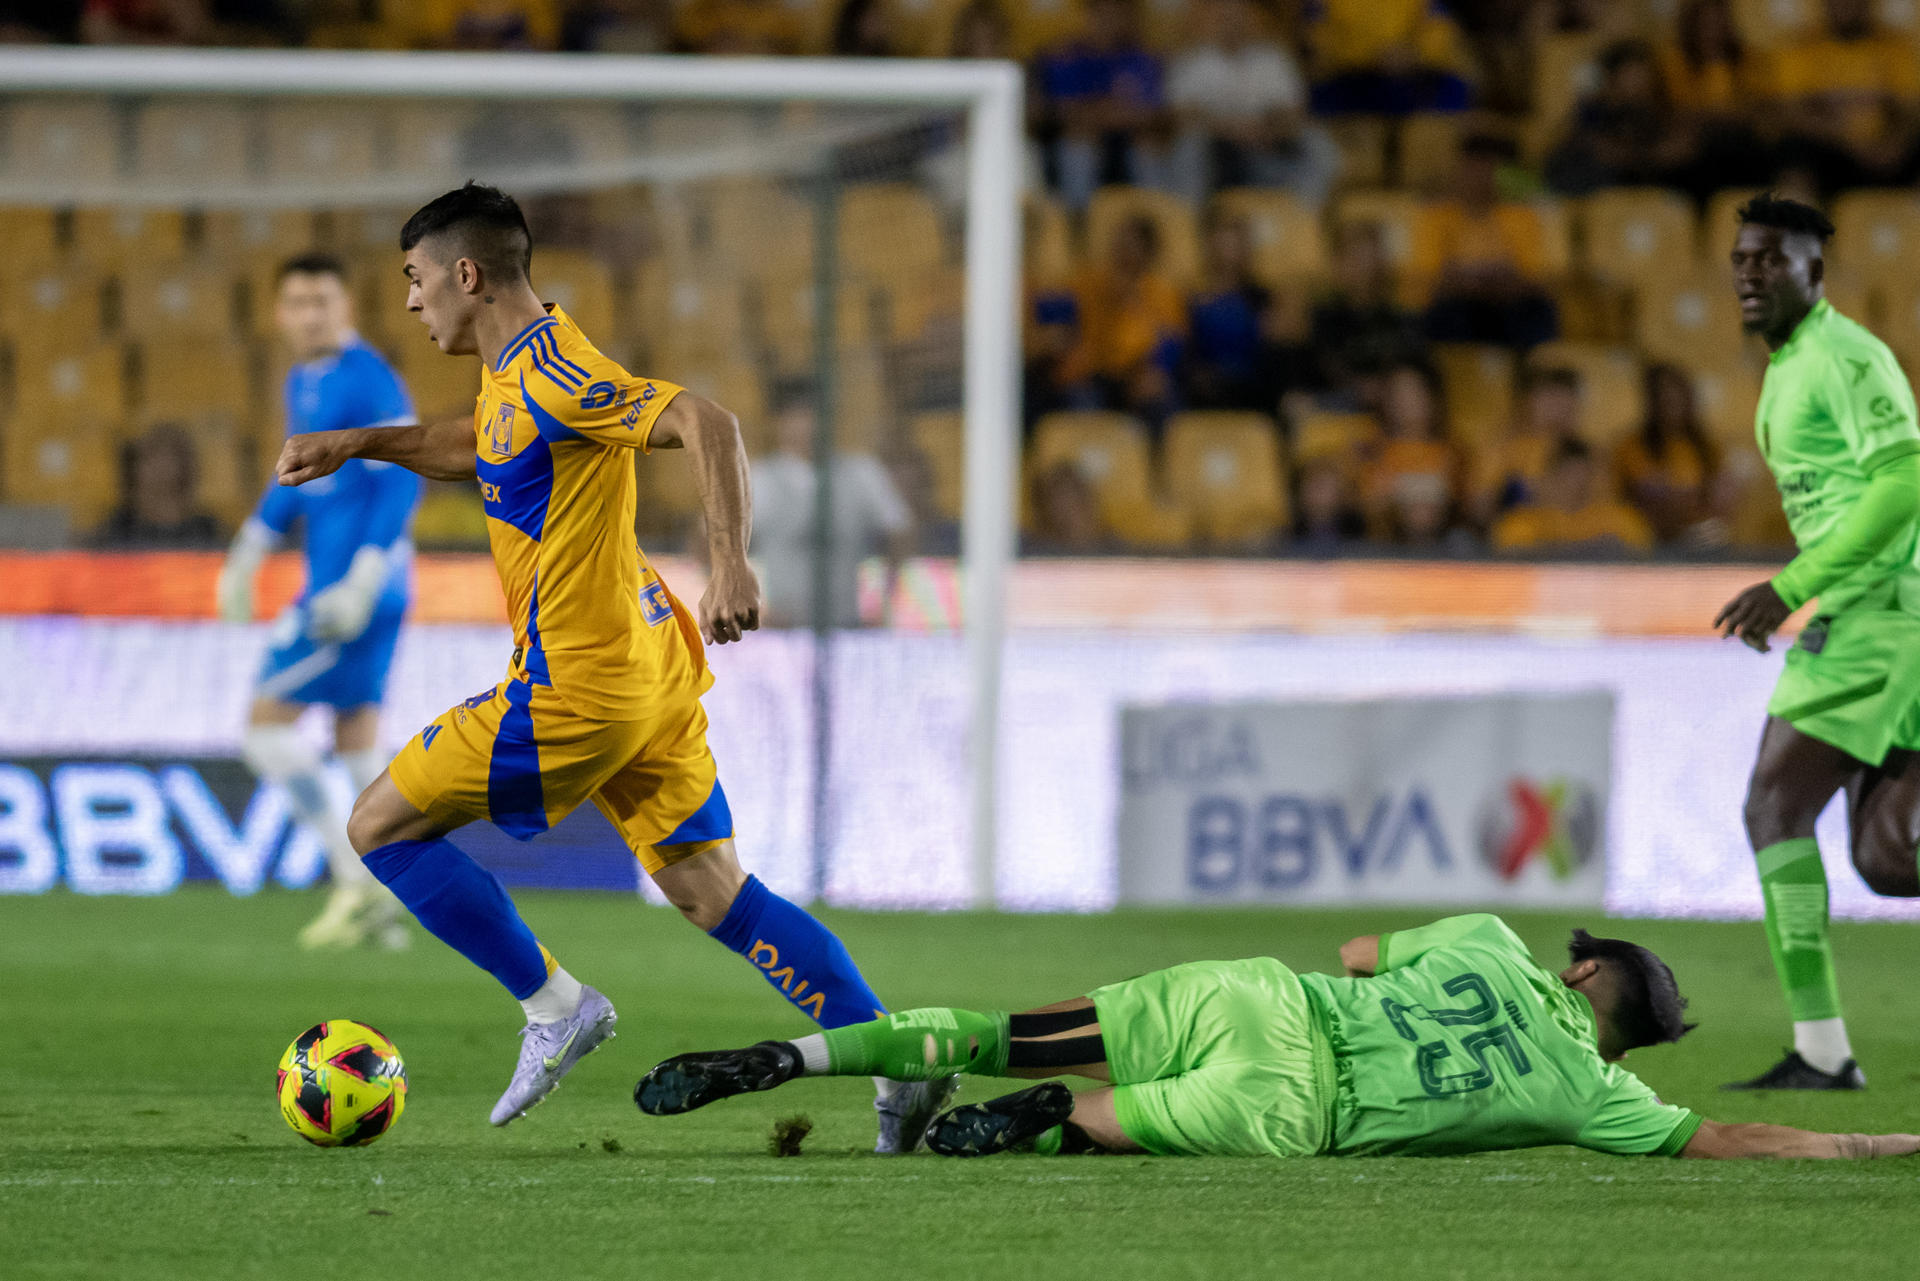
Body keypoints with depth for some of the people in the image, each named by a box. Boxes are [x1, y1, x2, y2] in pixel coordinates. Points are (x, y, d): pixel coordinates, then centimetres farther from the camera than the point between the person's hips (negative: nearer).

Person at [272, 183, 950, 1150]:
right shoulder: (514, 371, 13)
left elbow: (704, 423, -27)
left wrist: (731, 564, -36)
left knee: (381, 827, 2)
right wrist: (358, 444, 25)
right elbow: (474, 450, 35)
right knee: (712, 895, 8)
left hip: (578, 688, -10)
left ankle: (553, 1007, 5)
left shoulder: (551, 375, -18)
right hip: (648, 665, 10)